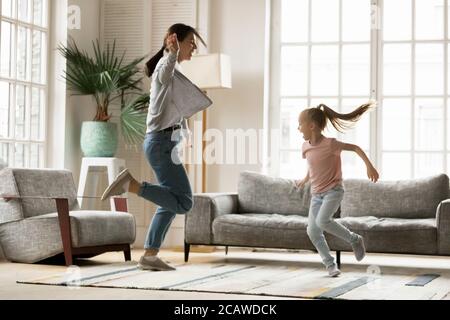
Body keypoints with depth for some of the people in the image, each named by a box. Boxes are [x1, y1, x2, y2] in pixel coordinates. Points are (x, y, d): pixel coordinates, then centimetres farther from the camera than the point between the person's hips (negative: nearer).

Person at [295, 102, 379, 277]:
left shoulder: (330, 144, -18)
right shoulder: (306, 146, 2)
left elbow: (355, 148, -11)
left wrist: (369, 166, -16)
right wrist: (305, 180, 34)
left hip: (333, 190, -6)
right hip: (316, 193, 7)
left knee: (322, 220, -28)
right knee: (312, 231, -5)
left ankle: (355, 239, -6)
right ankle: (330, 264, 10)